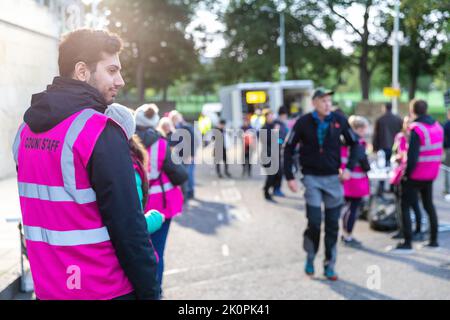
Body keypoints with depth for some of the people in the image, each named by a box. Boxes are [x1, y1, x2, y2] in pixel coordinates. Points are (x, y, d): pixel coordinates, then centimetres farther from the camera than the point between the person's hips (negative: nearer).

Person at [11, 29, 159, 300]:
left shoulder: (26, 129, 6)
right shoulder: (102, 133, -18)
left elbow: (33, 212, 12)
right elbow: (128, 225, -20)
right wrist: (150, 291, -13)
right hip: (105, 290, -7)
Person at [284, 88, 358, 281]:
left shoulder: (339, 120, -3)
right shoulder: (304, 123, -8)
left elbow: (353, 143, 10)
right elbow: (288, 148, 0)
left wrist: (349, 168, -1)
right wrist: (289, 177, -4)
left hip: (333, 178, 2)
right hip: (312, 178, -2)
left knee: (332, 225, 6)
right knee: (314, 222, -8)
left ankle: (329, 265, 18)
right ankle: (310, 258, 17)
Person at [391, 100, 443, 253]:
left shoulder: (416, 129, -19)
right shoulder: (437, 126, 6)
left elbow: (412, 155, -22)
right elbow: (440, 150, 11)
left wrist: (406, 173, -14)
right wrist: (434, 167, 15)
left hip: (415, 175, -8)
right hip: (431, 174, 8)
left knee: (405, 206, -1)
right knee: (429, 205, 19)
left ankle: (407, 243, -4)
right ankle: (433, 240, 24)